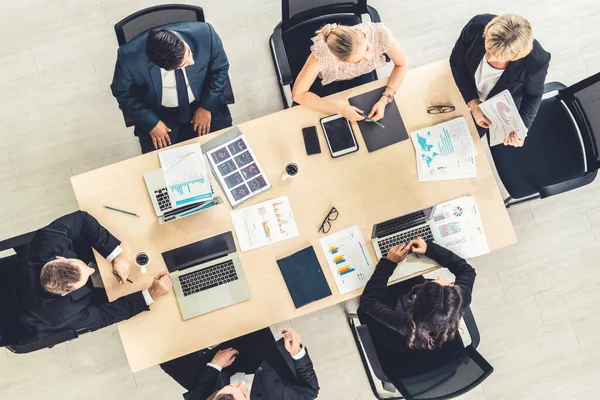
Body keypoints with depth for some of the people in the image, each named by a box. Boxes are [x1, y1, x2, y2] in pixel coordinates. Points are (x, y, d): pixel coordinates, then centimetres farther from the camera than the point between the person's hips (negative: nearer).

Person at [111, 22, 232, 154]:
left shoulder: (204, 34, -28)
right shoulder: (129, 57, -29)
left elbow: (220, 69, -9)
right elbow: (123, 93, -9)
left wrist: (207, 107, -13)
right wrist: (152, 123, -14)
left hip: (204, 104, 1)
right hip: (159, 114, -1)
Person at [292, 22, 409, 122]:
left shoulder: (379, 33, -36)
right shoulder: (322, 52, -42)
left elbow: (402, 65, -18)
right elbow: (298, 94, -34)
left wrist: (384, 100, -31)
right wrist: (340, 109, -38)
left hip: (361, 75, 2)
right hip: (328, 82, -1)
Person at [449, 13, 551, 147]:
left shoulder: (537, 61, -38)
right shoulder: (476, 27, -37)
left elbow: (533, 96, -16)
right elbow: (456, 62, -19)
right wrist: (473, 104, -24)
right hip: (466, 92, 2)